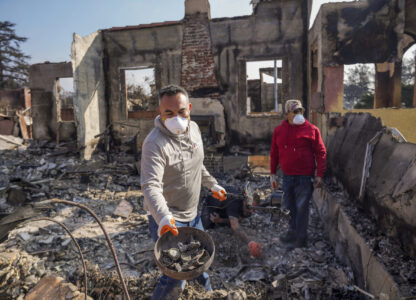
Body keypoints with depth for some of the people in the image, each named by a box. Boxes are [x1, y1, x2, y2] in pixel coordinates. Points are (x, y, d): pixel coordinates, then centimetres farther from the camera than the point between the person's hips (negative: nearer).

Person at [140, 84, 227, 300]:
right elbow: (151, 186, -35)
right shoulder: (155, 143, -26)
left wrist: (212, 185, 20)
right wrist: (164, 218, -49)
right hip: (167, 221, -8)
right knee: (175, 278, -7)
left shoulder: (193, 128, -1)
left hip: (192, 215, 8)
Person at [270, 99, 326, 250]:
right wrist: (273, 173, 11)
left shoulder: (311, 130, -5)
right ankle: (292, 232, 35)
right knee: (289, 206, 16)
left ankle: (300, 239, 15)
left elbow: (321, 153, -3)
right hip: (287, 176, 4)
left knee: (301, 208, 1)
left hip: (304, 177, -4)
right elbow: (274, 153, 11)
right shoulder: (279, 130, 5)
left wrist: (319, 175, -7)